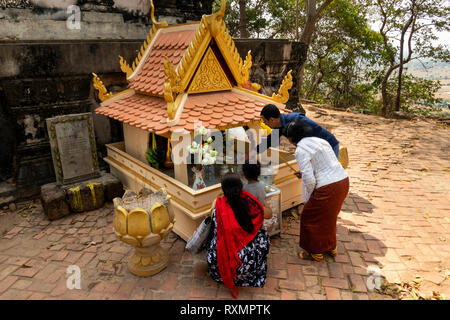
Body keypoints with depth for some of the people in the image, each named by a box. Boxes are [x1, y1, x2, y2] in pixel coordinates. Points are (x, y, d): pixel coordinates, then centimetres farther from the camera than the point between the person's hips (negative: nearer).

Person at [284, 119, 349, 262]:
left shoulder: (300, 150, -13)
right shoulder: (319, 140, 13)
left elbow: (310, 180, -18)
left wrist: (309, 198, 1)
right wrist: (304, 172, 27)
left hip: (328, 188, -8)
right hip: (343, 180, 9)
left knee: (310, 217, 14)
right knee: (329, 217, 28)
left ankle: (315, 252, 29)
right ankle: (331, 247, 45)